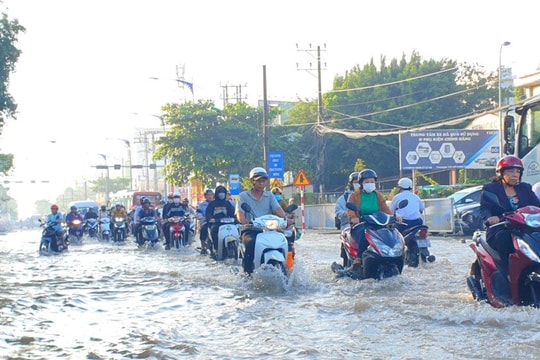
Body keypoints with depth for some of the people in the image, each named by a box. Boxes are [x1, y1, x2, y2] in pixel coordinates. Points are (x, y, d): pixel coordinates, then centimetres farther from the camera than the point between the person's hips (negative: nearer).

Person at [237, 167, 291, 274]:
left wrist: (285, 217, -19)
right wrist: (244, 220, -26)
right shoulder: (244, 196, 9)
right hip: (250, 229, -3)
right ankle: (247, 271, -22)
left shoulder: (269, 195, 18)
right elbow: (240, 213, -4)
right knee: (251, 242, -36)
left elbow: (277, 209, 3)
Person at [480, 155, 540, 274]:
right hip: (499, 230, -3)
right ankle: (508, 273, -40)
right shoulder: (490, 189, 8)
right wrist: (489, 217, -31)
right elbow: (484, 208, -6)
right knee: (504, 237, -38)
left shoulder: (525, 188, 21)